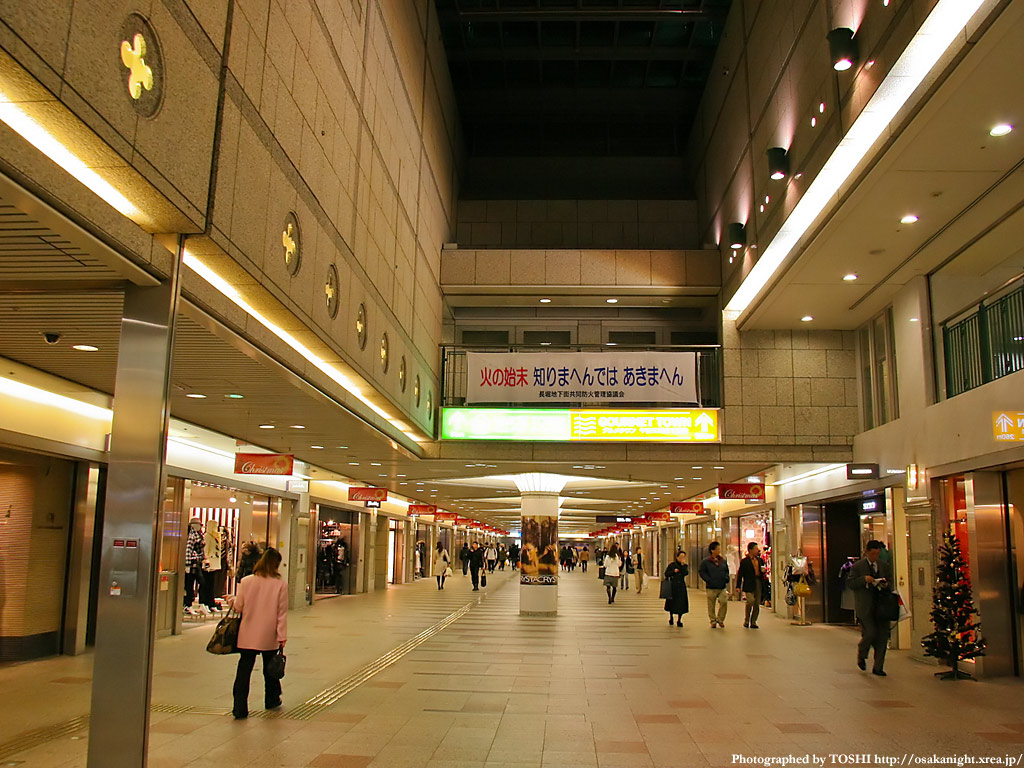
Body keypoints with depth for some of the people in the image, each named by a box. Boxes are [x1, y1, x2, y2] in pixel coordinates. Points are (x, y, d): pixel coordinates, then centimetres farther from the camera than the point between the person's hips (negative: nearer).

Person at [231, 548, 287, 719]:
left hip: (247, 635, 0)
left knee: (244, 670, 5)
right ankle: (272, 700, 36)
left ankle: (239, 708, 1)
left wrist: (233, 600, 24)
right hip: (269, 636, 0)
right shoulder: (281, 584, -10)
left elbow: (238, 607, 1)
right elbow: (282, 613, -7)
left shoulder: (246, 581, -7)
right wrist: (282, 636, -1)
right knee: (270, 669, 19)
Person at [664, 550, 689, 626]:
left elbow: (686, 573, -13)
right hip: (672, 586, 0)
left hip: (681, 587, 0)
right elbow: (666, 574, 0)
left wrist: (683, 565, -17)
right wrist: (673, 571, -12)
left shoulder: (685, 566, 5)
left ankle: (679, 620, 8)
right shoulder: (672, 565, 1)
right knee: (672, 602, 9)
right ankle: (671, 618, 31)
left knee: (681, 604, -5)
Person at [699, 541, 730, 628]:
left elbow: (727, 571, 22)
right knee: (711, 605, 3)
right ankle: (713, 621, 17)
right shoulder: (705, 561, -2)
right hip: (711, 588, -3)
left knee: (724, 602, -10)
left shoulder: (723, 561, 11)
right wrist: (709, 580, -11)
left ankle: (720, 619, 9)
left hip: (722, 587, 3)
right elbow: (701, 572, -2)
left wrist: (726, 578, 4)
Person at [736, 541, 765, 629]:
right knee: (750, 601, -19)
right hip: (749, 585, -6)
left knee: (757, 604, 5)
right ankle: (746, 620, 1)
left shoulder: (759, 559, 15)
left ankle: (753, 622, 17)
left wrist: (763, 571, 2)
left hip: (758, 583, 6)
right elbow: (740, 574, -4)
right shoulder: (744, 561, -3)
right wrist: (738, 586, -10)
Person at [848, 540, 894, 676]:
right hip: (865, 607, -4)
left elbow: (890, 583, 16)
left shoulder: (885, 566, 12)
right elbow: (849, 583, -4)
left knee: (883, 636, 2)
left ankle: (878, 667, 14)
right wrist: (864, 579, -18)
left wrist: (886, 585, -7)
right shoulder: (857, 566, 0)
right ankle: (861, 656, 20)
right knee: (870, 634, -12)